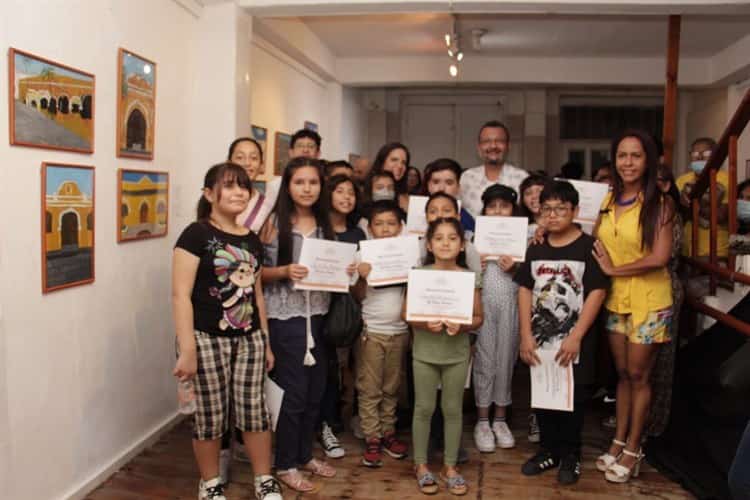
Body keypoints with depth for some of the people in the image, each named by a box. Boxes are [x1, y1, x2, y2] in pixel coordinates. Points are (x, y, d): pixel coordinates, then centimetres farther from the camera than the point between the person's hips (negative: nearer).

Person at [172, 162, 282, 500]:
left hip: (249, 339, 5)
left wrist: (266, 342, 17)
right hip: (208, 339, -5)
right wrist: (187, 349, -17)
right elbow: (180, 294, -13)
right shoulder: (196, 234, -9)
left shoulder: (251, 240, 10)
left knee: (254, 410, 9)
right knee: (211, 414, 7)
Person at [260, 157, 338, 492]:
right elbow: (258, 272, -6)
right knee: (294, 392, 2)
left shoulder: (324, 224, 8)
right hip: (285, 318, -5)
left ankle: (305, 455, 32)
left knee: (315, 390, 14)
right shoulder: (274, 223, -7)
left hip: (319, 316, 6)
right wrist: (284, 271, -23)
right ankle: (285, 464, 21)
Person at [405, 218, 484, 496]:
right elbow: (406, 313, -4)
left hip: (457, 353, 1)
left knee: (453, 409, 10)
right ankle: (421, 464, 23)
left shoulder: (469, 277, -3)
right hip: (425, 351, -1)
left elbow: (478, 318, 0)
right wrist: (426, 324, -21)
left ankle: (450, 466, 25)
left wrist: (461, 326, -19)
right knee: (424, 408, 8)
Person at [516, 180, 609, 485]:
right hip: (540, 341, 4)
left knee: (573, 400, 6)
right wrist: (526, 335, -2)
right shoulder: (536, 249, 8)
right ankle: (548, 450, 29)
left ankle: (571, 455, 24)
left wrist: (576, 337, -16)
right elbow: (525, 290, 7)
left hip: (575, 343, -4)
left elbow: (597, 293, -11)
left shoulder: (589, 247, -6)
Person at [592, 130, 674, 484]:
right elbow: (595, 243, 13)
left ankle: (633, 450, 19)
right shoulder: (608, 199, 5)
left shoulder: (660, 204, -12)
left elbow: (659, 258, -19)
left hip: (648, 300, -5)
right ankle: (619, 441, 26)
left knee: (638, 375, 5)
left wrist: (614, 269, -14)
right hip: (615, 298, 5)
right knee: (622, 373, 14)